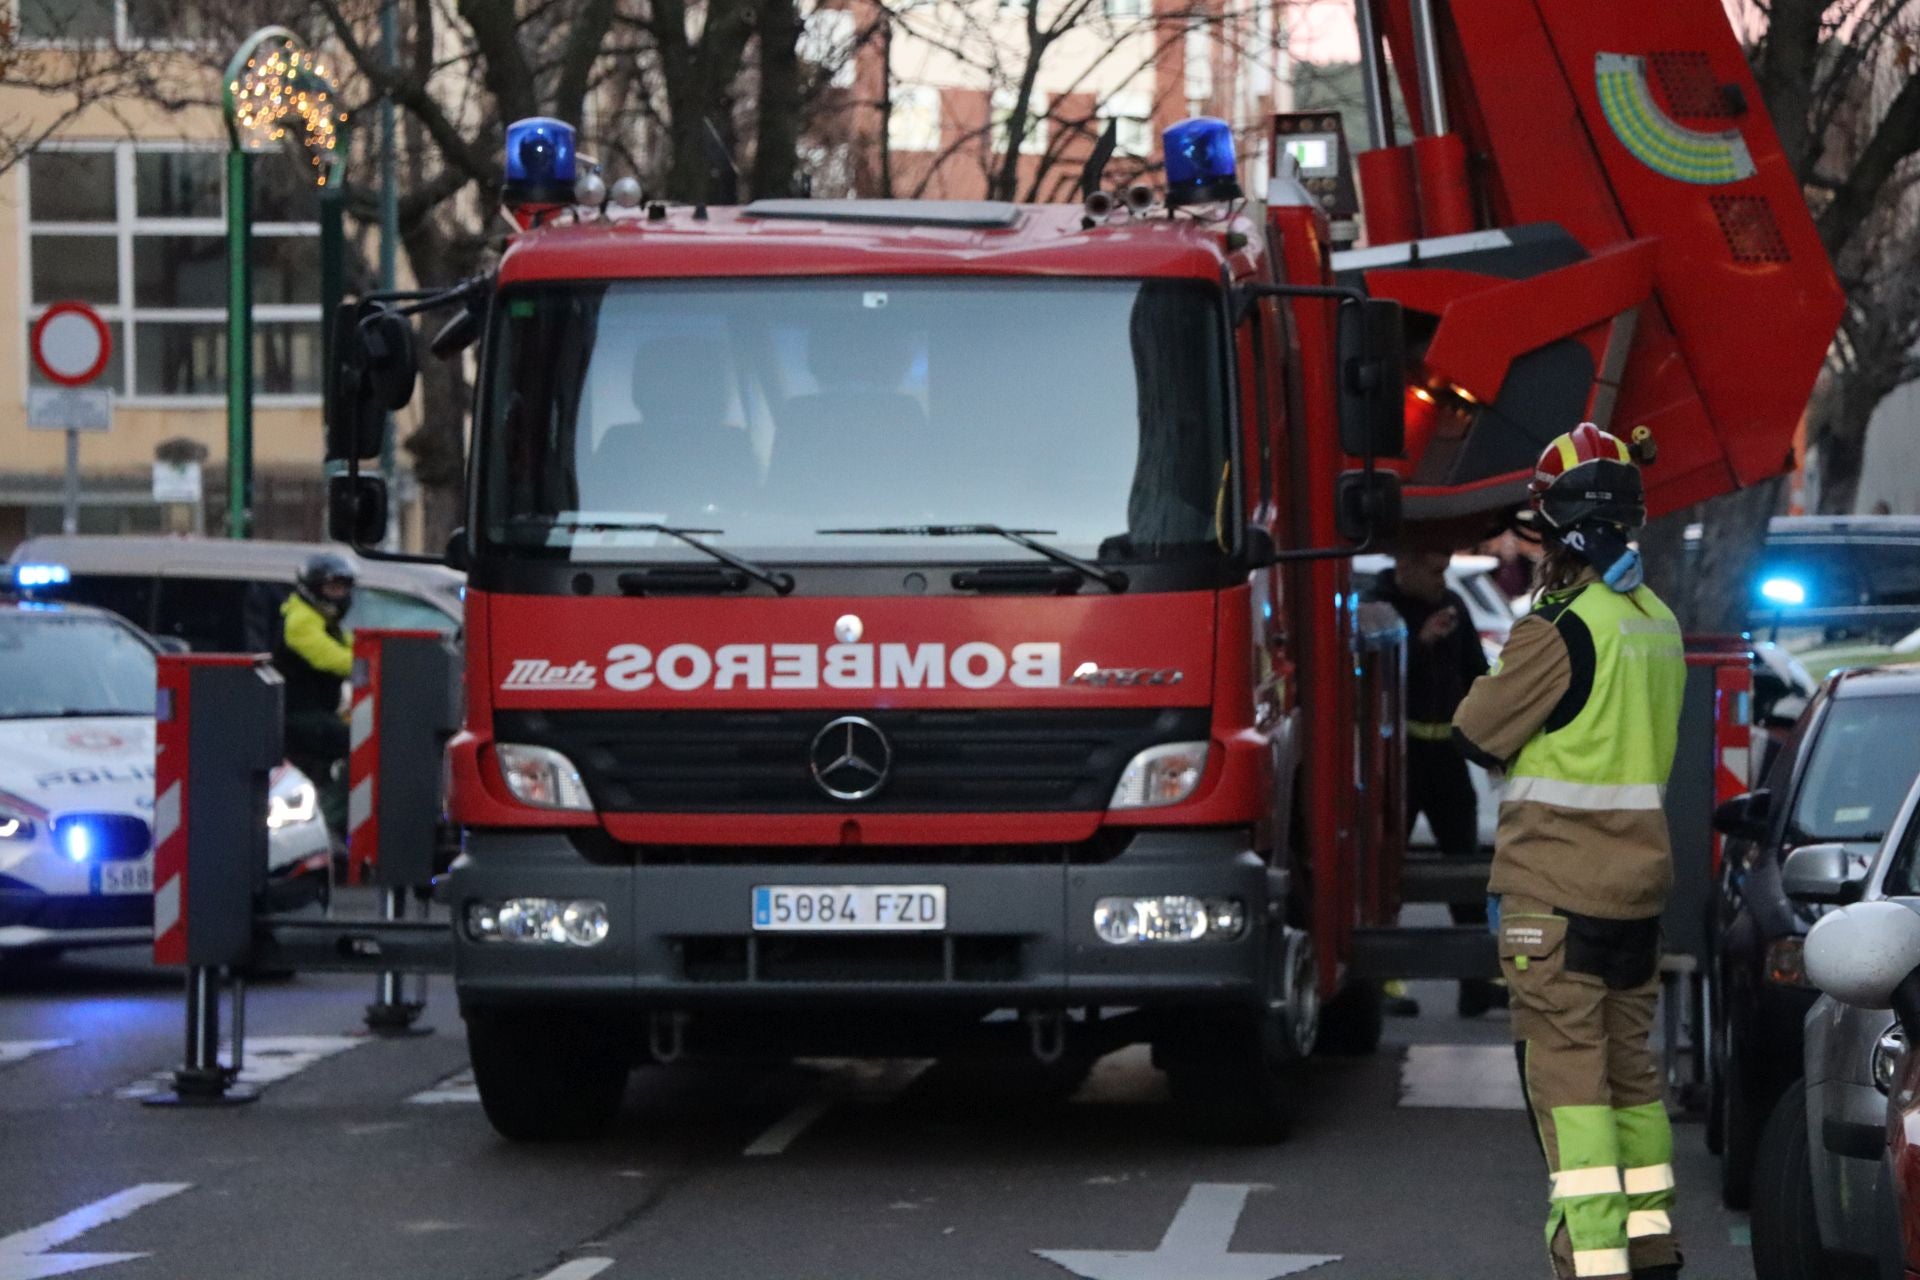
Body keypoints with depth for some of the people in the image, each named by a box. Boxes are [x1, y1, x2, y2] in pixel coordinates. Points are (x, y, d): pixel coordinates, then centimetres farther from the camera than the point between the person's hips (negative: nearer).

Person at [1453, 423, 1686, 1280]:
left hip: (1555, 886, -8)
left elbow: (1476, 734, -9)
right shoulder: (1660, 624, 8)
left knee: (1566, 1071, -8)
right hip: (1640, 881, 8)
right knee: (1630, 1065, 15)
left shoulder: (1563, 628, -17)